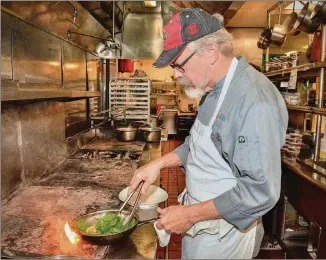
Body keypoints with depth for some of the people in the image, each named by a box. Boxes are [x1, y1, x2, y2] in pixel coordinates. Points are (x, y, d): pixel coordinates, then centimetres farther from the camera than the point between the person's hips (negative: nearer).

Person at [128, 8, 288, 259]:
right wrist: (159, 163, 0)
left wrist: (189, 214, -22)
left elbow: (261, 191, -28)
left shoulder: (255, 101, -28)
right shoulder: (216, 90, 2)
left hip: (222, 234, -7)